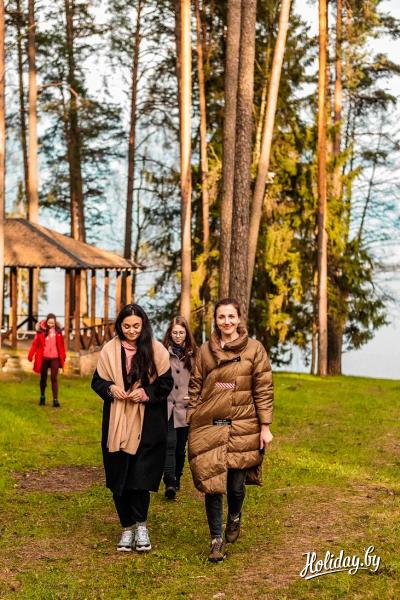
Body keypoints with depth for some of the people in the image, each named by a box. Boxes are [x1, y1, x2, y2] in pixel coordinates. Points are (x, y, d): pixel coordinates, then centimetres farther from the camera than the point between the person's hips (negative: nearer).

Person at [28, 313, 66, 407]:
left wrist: (63, 357, 6)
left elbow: (61, 345, 4)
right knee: (43, 378, 13)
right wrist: (30, 355, -11)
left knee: (54, 378, -7)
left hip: (55, 358, 0)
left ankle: (55, 399, -8)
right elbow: (35, 343, -6)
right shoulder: (41, 330, -5)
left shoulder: (58, 331, -1)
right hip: (43, 358, 0)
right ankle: (42, 396, 31)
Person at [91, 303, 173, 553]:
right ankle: (128, 527, 21)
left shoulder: (157, 350, -2)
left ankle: (140, 525, 11)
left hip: (147, 424, -2)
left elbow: (166, 384, 1)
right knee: (119, 478, 6)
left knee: (141, 477, -8)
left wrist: (146, 392, -15)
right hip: (116, 424, 2)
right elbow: (97, 381, 8)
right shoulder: (110, 349, 2)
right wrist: (110, 388, -12)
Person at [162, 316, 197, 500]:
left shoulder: (193, 354, 6)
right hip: (167, 405, -3)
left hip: (186, 407, 3)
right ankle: (169, 483, -18)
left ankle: (177, 478, 27)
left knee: (181, 445, 11)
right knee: (170, 443, -13)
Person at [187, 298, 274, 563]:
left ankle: (234, 518, 37)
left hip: (242, 427, -1)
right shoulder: (205, 351, 7)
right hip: (208, 426, 1)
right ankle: (217, 540, 13)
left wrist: (265, 427, -4)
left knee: (236, 484, 4)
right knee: (212, 484, -1)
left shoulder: (254, 349, 0)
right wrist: (190, 420, 6)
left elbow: (264, 390, -1)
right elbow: (195, 387, 11)